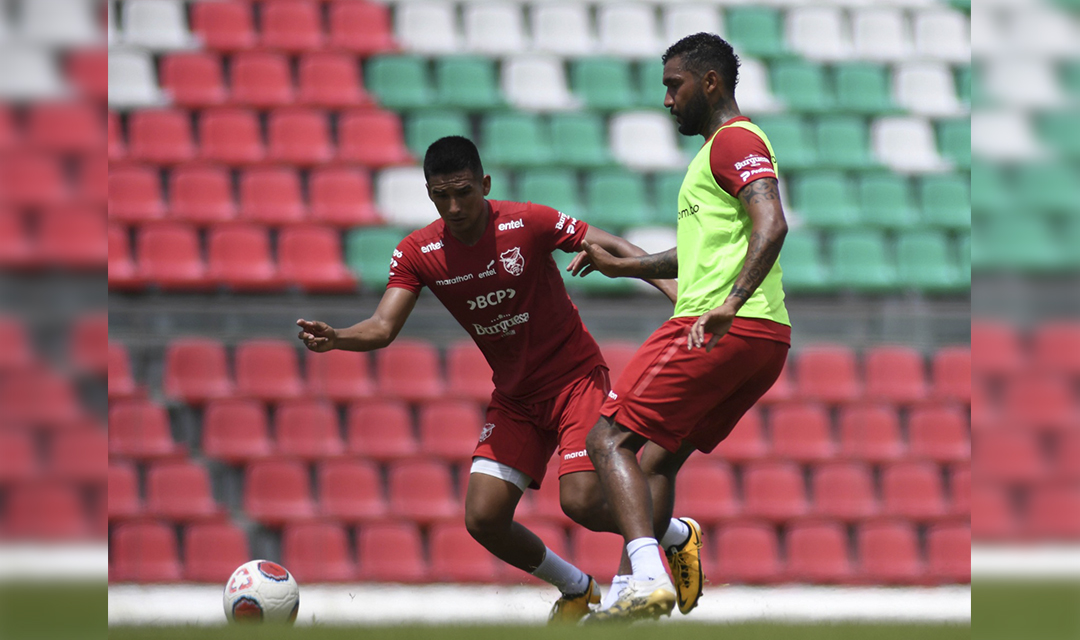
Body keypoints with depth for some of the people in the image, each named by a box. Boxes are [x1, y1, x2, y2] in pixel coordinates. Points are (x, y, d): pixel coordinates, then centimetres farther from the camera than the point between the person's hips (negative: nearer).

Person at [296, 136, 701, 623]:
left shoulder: (528, 224, -18)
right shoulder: (418, 254, -8)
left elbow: (615, 250, -13)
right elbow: (382, 328, -15)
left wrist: (679, 294, -24)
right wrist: (333, 338, -36)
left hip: (575, 377, -4)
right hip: (514, 396, 4)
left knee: (581, 502, -20)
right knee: (483, 519, -8)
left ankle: (678, 535, 13)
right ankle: (576, 590, 19)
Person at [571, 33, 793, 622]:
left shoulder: (733, 141, -6)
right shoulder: (728, 145, 27)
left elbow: (771, 225, -23)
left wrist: (730, 305, -35)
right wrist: (621, 265, 38)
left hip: (722, 330, -10)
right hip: (765, 338, 10)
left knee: (609, 440, -11)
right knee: (656, 461, 17)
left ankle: (648, 580, -27)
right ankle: (627, 595, 13)